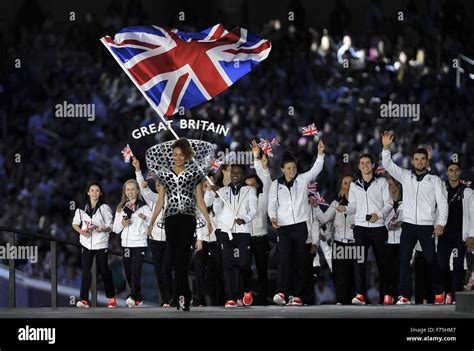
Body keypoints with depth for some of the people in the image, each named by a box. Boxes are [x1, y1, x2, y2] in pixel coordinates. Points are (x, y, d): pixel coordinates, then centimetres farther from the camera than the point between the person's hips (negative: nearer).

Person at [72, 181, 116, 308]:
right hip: (86, 243, 1)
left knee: (104, 270, 4)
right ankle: (84, 299, -12)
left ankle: (111, 298, 19)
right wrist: (82, 231, -8)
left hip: (101, 244, -1)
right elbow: (75, 223, 12)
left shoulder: (105, 208, 1)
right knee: (85, 271, -7)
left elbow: (110, 227, -1)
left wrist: (102, 229, -22)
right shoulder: (82, 208, 7)